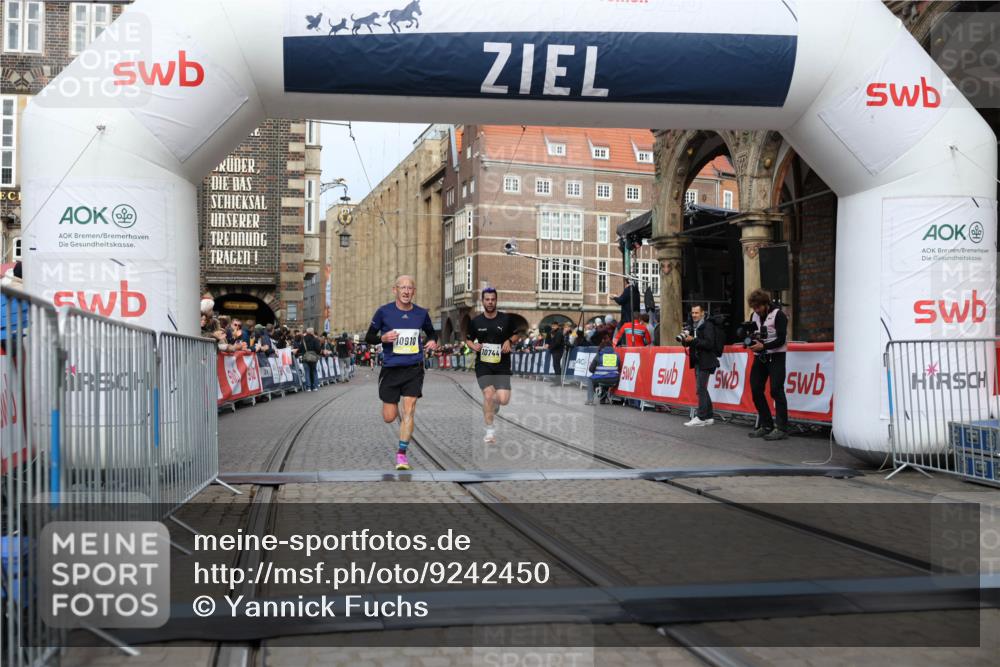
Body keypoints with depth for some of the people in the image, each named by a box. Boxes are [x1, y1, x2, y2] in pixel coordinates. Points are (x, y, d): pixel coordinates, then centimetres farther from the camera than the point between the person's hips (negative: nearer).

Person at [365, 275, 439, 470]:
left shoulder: (421, 313, 3)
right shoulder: (384, 312, -4)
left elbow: (431, 332, 21)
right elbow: (368, 337, 3)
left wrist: (433, 341, -2)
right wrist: (383, 338, -17)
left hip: (414, 368, 1)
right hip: (390, 369, 0)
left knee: (408, 412, -10)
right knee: (389, 417, 4)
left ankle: (401, 454, 1)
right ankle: (397, 412, 42)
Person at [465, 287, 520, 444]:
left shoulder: (506, 319, 0)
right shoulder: (476, 321, 2)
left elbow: (515, 335, 13)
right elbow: (468, 339, 14)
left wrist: (510, 341, -9)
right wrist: (473, 346, -8)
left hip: (502, 365, 0)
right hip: (483, 364, 0)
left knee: (503, 399, -11)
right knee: (488, 393, -15)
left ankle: (493, 403, 29)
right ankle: (489, 430, 2)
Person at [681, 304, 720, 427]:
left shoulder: (708, 325, -9)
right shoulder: (692, 325, 14)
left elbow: (709, 344, -19)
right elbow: (687, 343, 16)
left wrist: (693, 340, -23)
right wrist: (685, 339, -6)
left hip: (705, 362, -9)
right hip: (697, 361, 9)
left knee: (701, 388, -11)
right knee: (702, 389, 11)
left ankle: (701, 418, -10)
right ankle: (708, 416, 17)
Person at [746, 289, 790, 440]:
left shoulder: (778, 315, -10)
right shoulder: (754, 316, 10)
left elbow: (781, 339, -16)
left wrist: (763, 346, -26)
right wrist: (750, 341, -7)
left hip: (776, 356, -7)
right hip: (760, 357, 7)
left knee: (776, 391, -10)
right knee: (756, 390, 4)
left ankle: (781, 428, -7)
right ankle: (765, 425, 14)